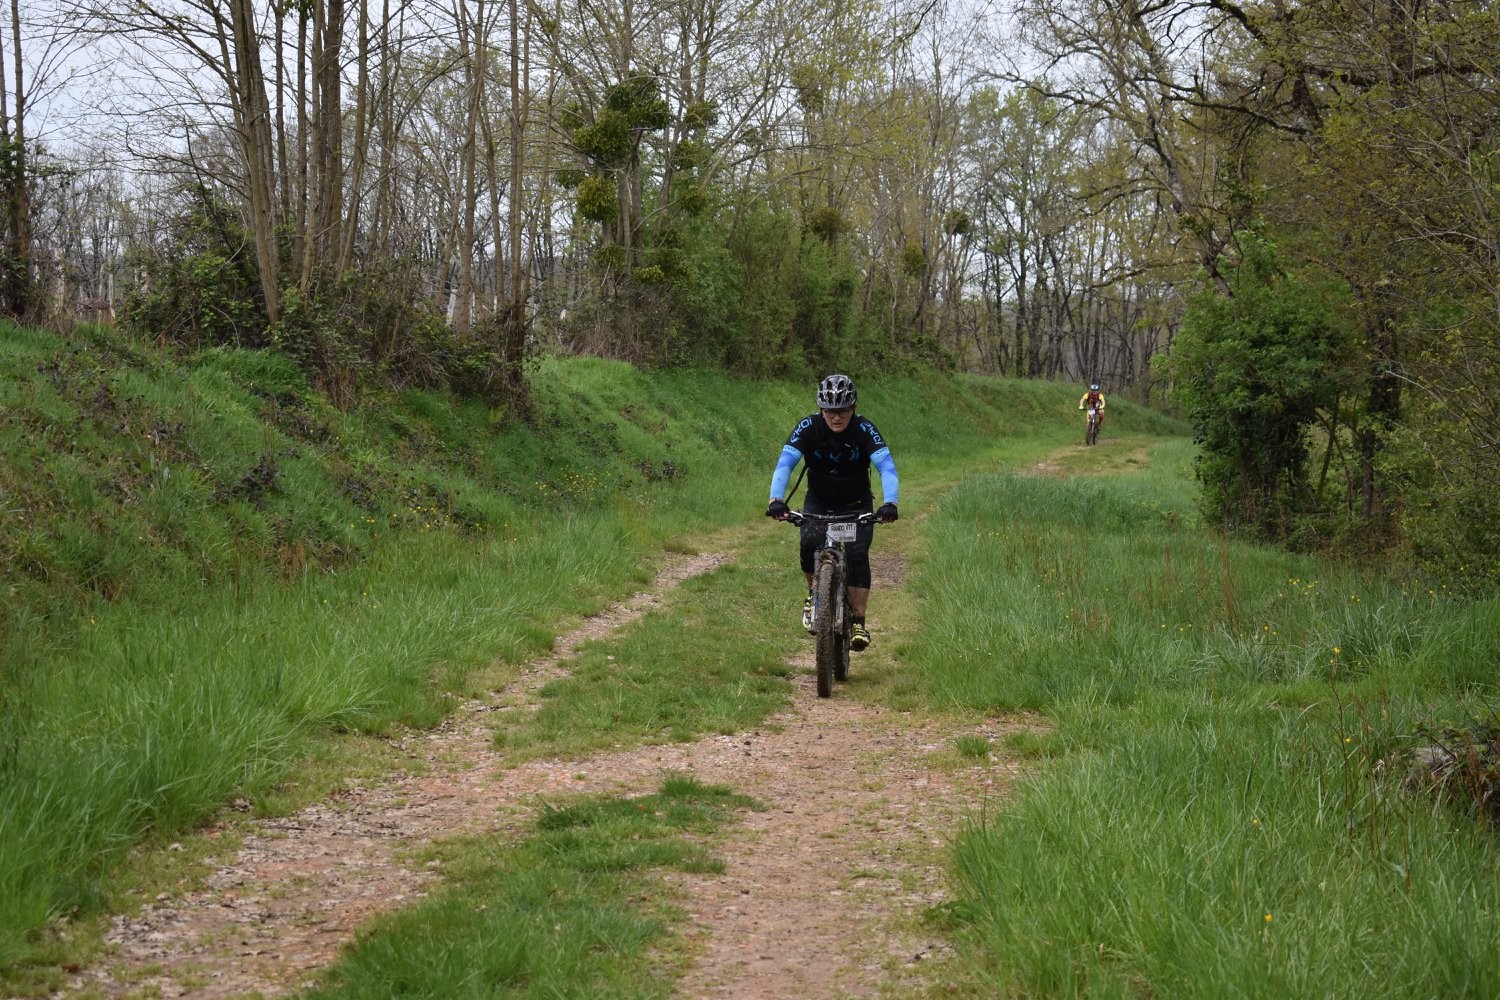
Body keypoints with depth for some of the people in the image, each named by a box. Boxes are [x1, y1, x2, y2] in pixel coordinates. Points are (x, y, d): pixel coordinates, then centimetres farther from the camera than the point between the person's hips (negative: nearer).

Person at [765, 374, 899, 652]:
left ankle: (858, 621, -11)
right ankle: (814, 595, 3)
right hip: (818, 502, 1)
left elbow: (886, 467, -33)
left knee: (857, 555, -20)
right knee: (809, 545, -24)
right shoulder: (808, 428, -20)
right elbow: (784, 463, -30)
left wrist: (890, 503, -51)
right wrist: (776, 500, -48)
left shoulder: (864, 429, -23)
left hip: (856, 505, -1)